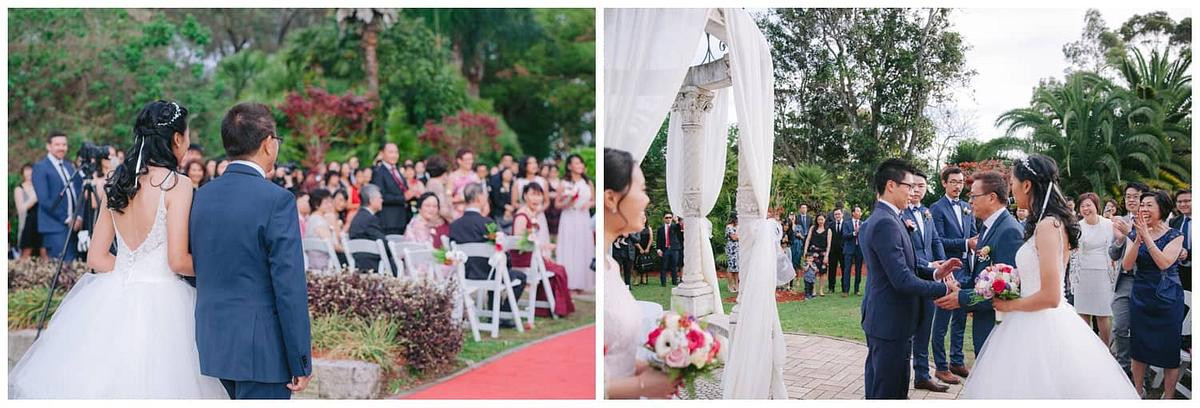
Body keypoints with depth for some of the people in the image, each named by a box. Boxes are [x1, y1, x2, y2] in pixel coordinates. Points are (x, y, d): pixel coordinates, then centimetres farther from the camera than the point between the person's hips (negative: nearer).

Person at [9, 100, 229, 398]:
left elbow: (97, 258, 9)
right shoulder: (176, 184, -11)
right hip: (159, 303, -6)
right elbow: (178, 261, -15)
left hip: (113, 301, 6)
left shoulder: (117, 184, 8)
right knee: (149, 383, 1)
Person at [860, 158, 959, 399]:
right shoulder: (886, 223, -20)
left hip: (877, 318, 10)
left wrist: (934, 274, 0)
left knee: (876, 387, 18)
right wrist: (944, 288, -13)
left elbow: (899, 269, 10)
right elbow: (903, 281, -24)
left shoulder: (873, 221, 12)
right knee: (892, 391, -2)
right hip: (892, 323, -10)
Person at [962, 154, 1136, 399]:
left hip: (1040, 328, -9)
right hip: (1041, 324, 9)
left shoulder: (1047, 225, -18)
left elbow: (1050, 296, -22)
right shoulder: (1054, 222, 10)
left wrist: (1009, 305, -9)